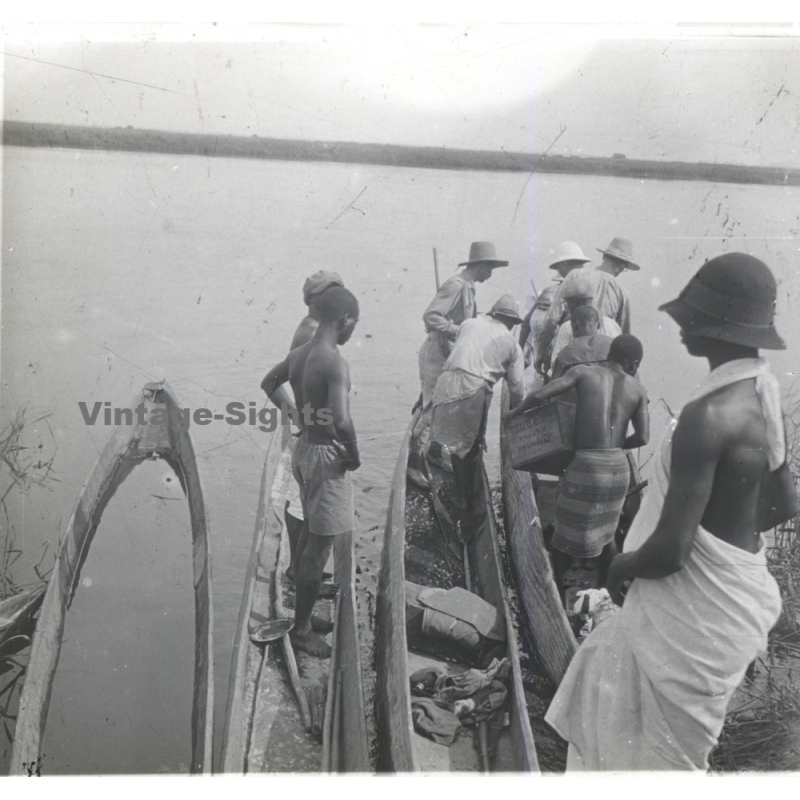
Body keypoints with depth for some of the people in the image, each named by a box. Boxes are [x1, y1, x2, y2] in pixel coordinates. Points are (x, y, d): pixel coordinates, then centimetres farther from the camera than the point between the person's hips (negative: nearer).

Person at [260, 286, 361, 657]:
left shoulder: (299, 353, 4)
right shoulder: (334, 363, -23)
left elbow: (269, 382, 21)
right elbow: (342, 421, -33)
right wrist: (354, 455, -15)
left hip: (303, 448, 9)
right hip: (326, 456, -9)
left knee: (310, 533, 26)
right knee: (320, 545, 3)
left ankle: (301, 601, 45)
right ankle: (301, 628, 16)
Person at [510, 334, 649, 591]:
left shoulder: (584, 372, 0)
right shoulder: (637, 389, 7)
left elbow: (540, 395, -9)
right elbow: (642, 437, 1)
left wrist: (516, 411, 8)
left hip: (586, 464, -3)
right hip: (618, 467, 3)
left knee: (568, 531, 13)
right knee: (605, 531, 22)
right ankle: (604, 590, 34)